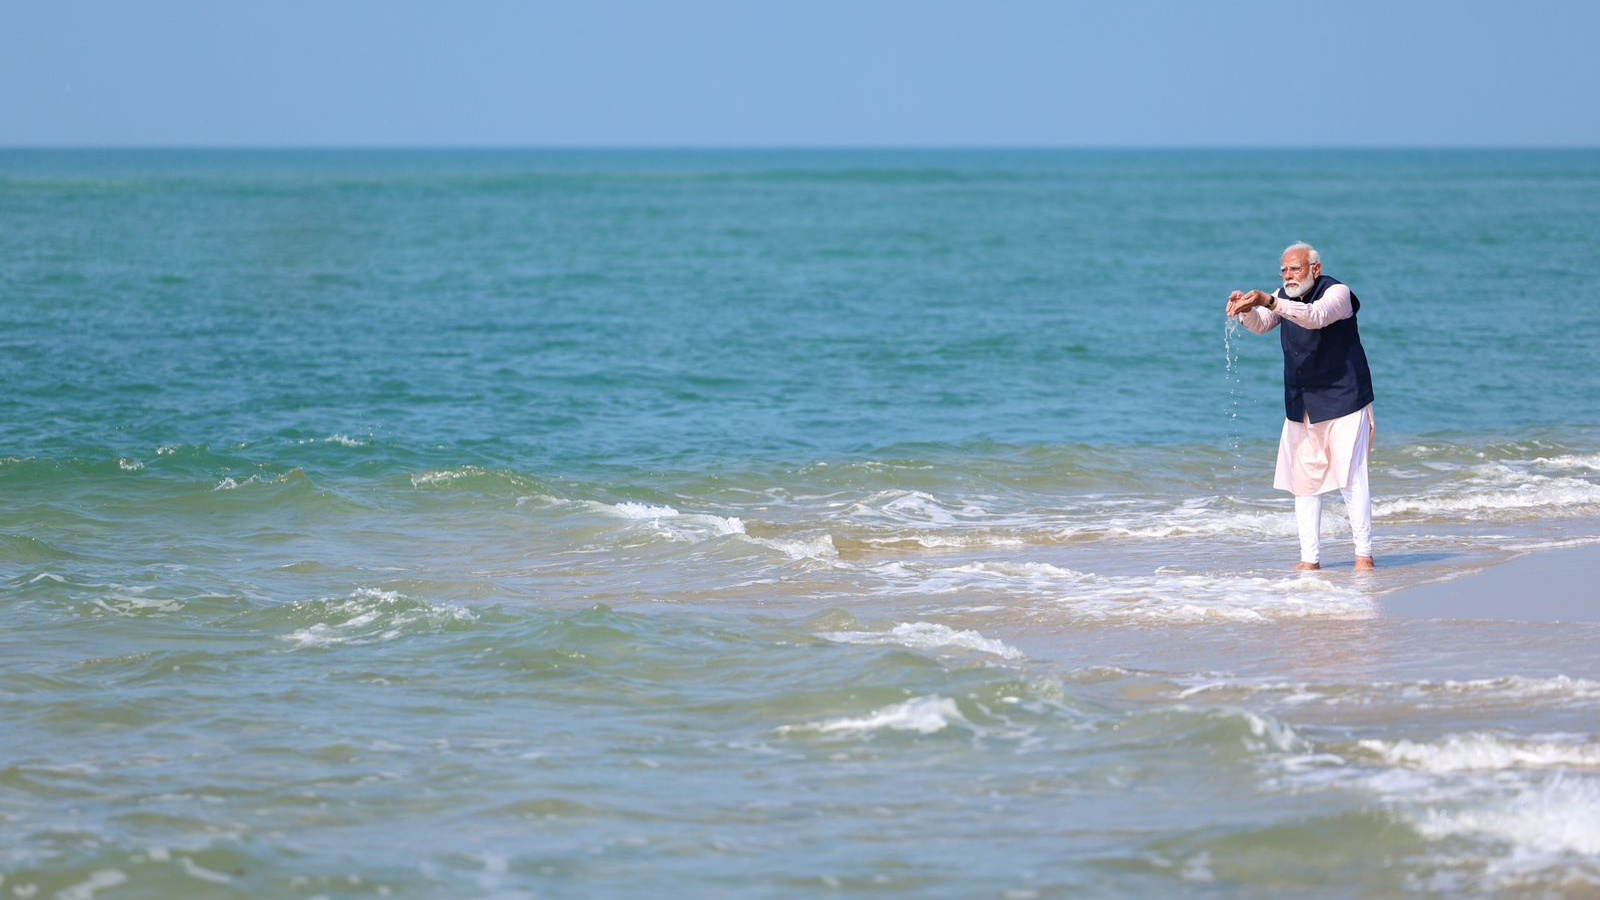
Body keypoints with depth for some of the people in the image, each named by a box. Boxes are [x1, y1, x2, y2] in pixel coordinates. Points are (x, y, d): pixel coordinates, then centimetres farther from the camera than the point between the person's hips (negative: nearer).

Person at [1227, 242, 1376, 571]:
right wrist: (1246, 308, -27)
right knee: (1304, 480, 4)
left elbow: (1316, 316, -31)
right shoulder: (1285, 297, 10)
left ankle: (1364, 553, -7)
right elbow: (1260, 324, -4)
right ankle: (1310, 558, 6)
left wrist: (1268, 302, -43)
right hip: (1300, 406, 6)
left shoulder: (1337, 292, -12)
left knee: (1352, 477, -11)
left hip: (1343, 402, -6)